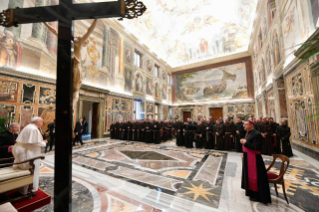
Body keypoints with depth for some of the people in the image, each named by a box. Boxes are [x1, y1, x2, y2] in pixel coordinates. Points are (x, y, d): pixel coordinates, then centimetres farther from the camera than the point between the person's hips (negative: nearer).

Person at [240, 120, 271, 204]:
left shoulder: (257, 134, -20)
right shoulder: (248, 133, 7)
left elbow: (257, 147, -23)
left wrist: (246, 143, -23)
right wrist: (243, 142, 3)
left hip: (254, 158, -9)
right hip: (247, 157, 9)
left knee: (254, 175, 3)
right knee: (248, 174, 20)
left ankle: (256, 195, 19)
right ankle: (250, 191, 38)